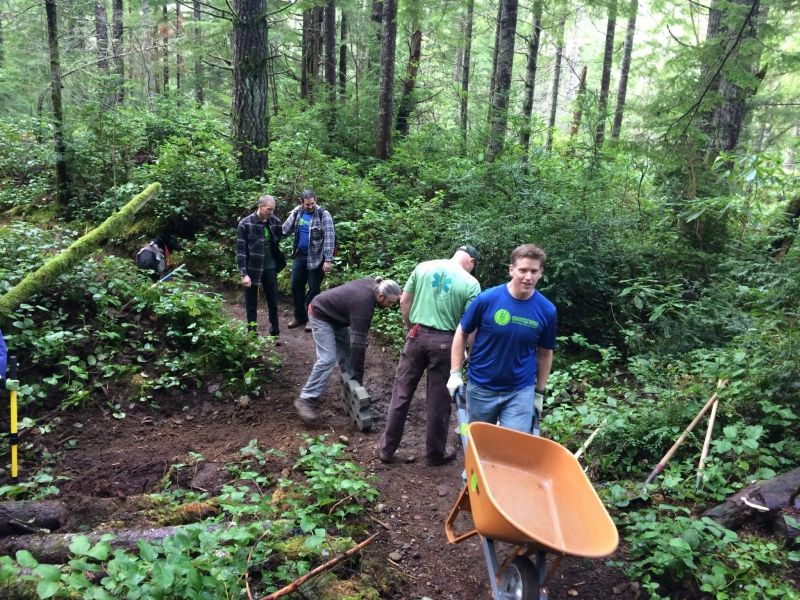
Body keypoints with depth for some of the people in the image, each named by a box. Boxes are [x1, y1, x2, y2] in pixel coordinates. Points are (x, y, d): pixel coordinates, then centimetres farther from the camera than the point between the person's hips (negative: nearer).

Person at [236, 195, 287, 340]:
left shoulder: (275, 222, -1)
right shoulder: (245, 224, -12)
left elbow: (280, 240, 14)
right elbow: (241, 250, -11)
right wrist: (244, 273, -16)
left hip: (270, 268, 3)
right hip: (252, 269, -3)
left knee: (273, 302, 11)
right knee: (251, 304, 9)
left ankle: (275, 334, 23)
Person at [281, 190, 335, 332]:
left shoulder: (323, 215, -14)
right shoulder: (297, 212, 2)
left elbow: (329, 238, -17)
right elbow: (286, 229, 12)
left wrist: (328, 260, -21)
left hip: (316, 257, -5)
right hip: (299, 255, 6)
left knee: (313, 289, 4)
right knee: (296, 286, 11)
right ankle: (299, 316, 27)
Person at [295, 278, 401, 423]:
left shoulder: (372, 285, -9)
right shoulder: (363, 303, -33)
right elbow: (358, 342, -31)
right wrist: (358, 376, -25)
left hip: (336, 315, 10)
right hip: (321, 315, -10)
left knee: (347, 352, 7)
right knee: (328, 359, -18)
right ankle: (306, 400, -15)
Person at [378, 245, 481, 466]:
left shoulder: (424, 267, 3)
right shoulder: (471, 284, -5)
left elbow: (404, 301, 7)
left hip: (417, 335, 3)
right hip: (444, 341, -2)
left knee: (401, 394, 11)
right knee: (439, 401, 10)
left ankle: (387, 448, 20)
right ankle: (435, 453, 25)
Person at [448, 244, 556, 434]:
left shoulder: (547, 310, -9)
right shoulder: (487, 299, -15)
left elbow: (545, 353, 4)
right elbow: (462, 333, -2)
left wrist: (540, 393, 8)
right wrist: (455, 373, -6)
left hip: (520, 391, 0)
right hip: (480, 387, 0)